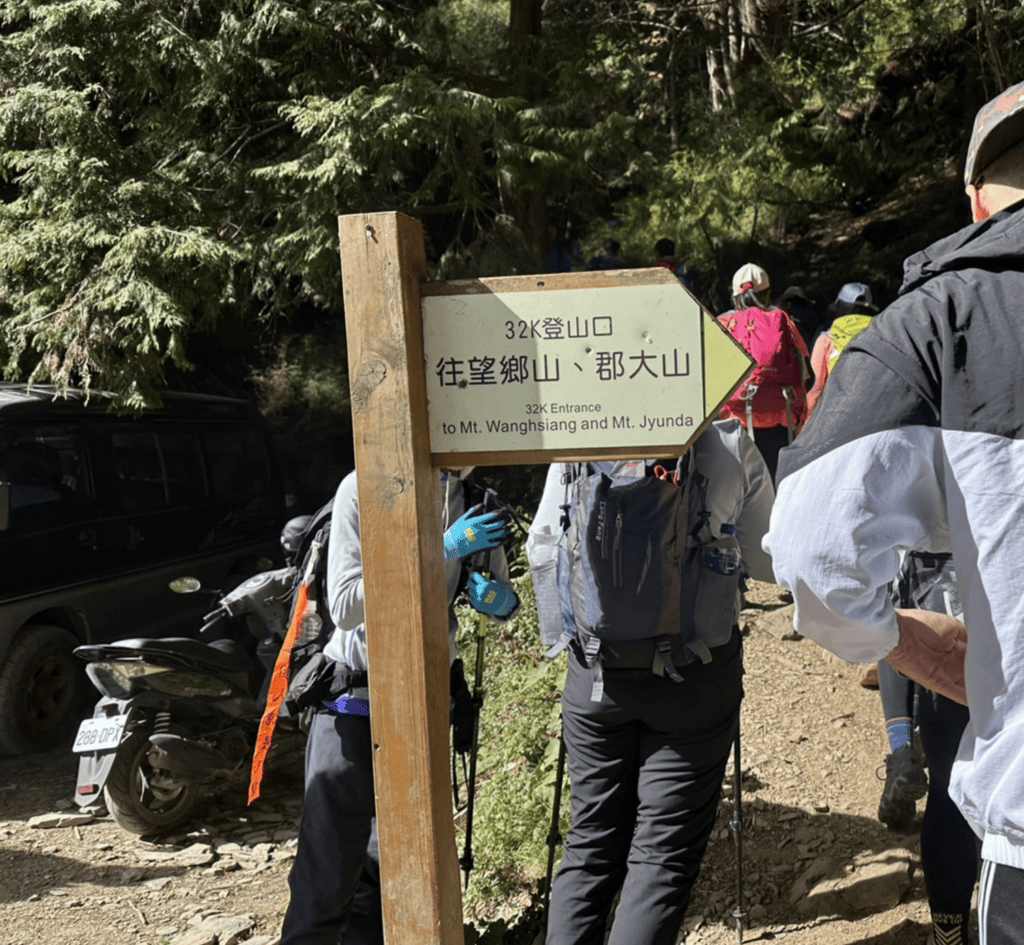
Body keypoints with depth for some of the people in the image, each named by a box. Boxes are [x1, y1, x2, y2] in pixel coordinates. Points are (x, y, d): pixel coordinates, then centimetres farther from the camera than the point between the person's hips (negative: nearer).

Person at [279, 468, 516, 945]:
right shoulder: (363, 488, -14)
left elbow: (505, 603, 12)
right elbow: (345, 607, -21)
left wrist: (499, 598, -13)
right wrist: (442, 550, -26)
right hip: (355, 697, -5)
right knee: (328, 873, -6)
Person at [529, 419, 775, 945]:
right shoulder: (731, 447, -9)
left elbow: (540, 548, 7)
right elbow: (767, 563, -1)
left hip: (595, 668, 2)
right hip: (694, 674, -2)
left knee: (590, 840, 15)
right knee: (666, 849, 6)